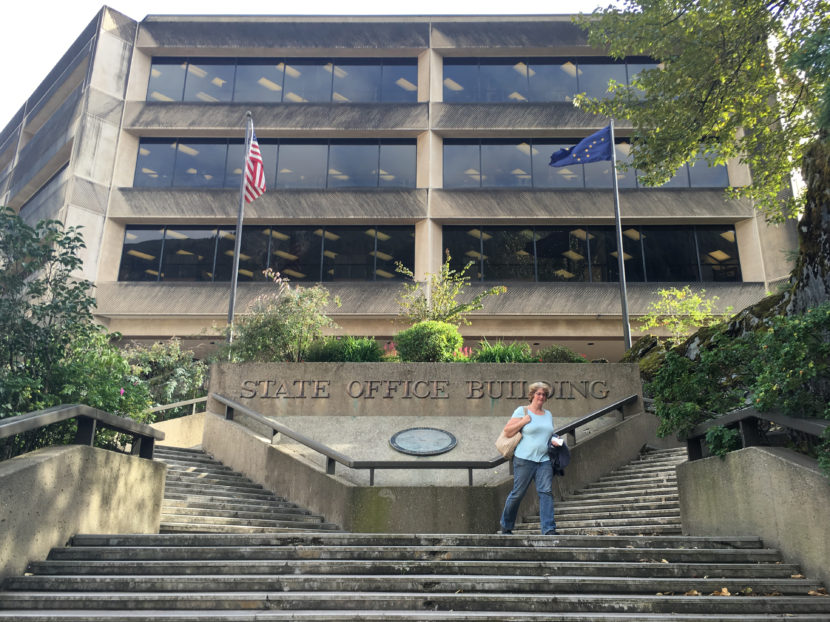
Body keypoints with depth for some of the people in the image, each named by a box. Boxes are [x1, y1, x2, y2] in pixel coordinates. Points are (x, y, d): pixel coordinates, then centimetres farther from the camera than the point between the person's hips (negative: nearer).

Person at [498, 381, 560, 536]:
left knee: (546, 492, -7)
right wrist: (524, 421, -12)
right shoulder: (522, 411, 0)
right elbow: (507, 431, -4)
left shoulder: (548, 415, 18)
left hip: (544, 460, 5)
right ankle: (506, 526, 18)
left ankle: (549, 529, -7)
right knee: (518, 493, 1)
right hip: (524, 459, -5)